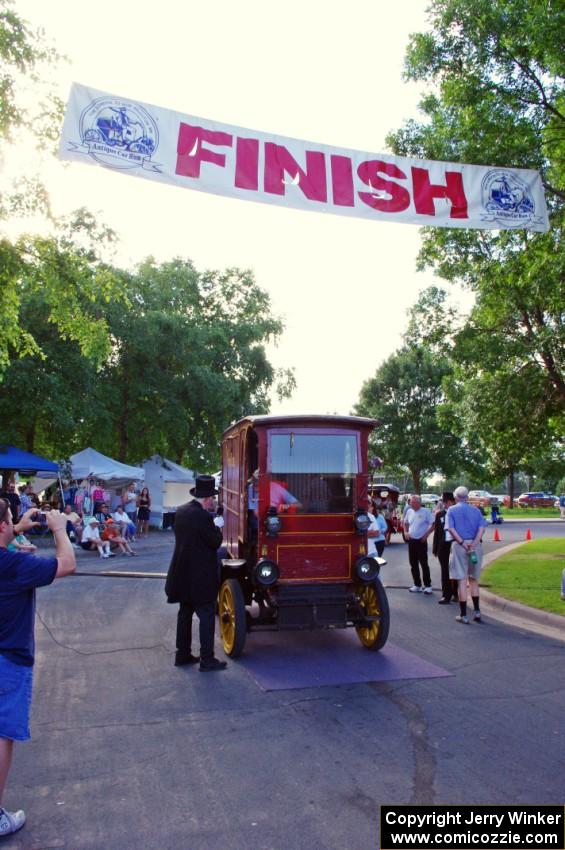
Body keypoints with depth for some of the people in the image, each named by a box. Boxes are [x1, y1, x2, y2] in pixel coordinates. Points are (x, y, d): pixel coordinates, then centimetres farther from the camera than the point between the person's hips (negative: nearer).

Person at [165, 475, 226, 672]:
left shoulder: (181, 511, 3)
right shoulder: (202, 516, -22)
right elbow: (216, 541, -17)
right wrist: (217, 528, 2)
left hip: (182, 573, 8)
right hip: (201, 576, -8)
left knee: (185, 613, 18)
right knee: (207, 617, 2)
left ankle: (182, 655, 27)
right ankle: (207, 660, 8)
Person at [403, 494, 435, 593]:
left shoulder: (426, 511, -9)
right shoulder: (409, 511, 8)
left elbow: (433, 524, -8)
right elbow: (406, 523, 21)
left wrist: (426, 534, -14)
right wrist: (405, 532, 5)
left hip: (421, 541, -6)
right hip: (411, 541, 6)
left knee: (424, 564, -4)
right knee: (413, 564, 10)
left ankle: (428, 585, 5)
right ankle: (417, 585, 20)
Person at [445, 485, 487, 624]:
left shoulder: (452, 510, 3)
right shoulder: (476, 510, 10)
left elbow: (451, 528, -11)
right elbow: (482, 527, -5)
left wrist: (462, 543, -14)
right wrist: (474, 543, -14)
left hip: (459, 546, -3)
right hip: (476, 545, 3)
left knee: (462, 580, 2)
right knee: (474, 579, 17)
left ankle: (463, 615, 6)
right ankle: (476, 611, 18)